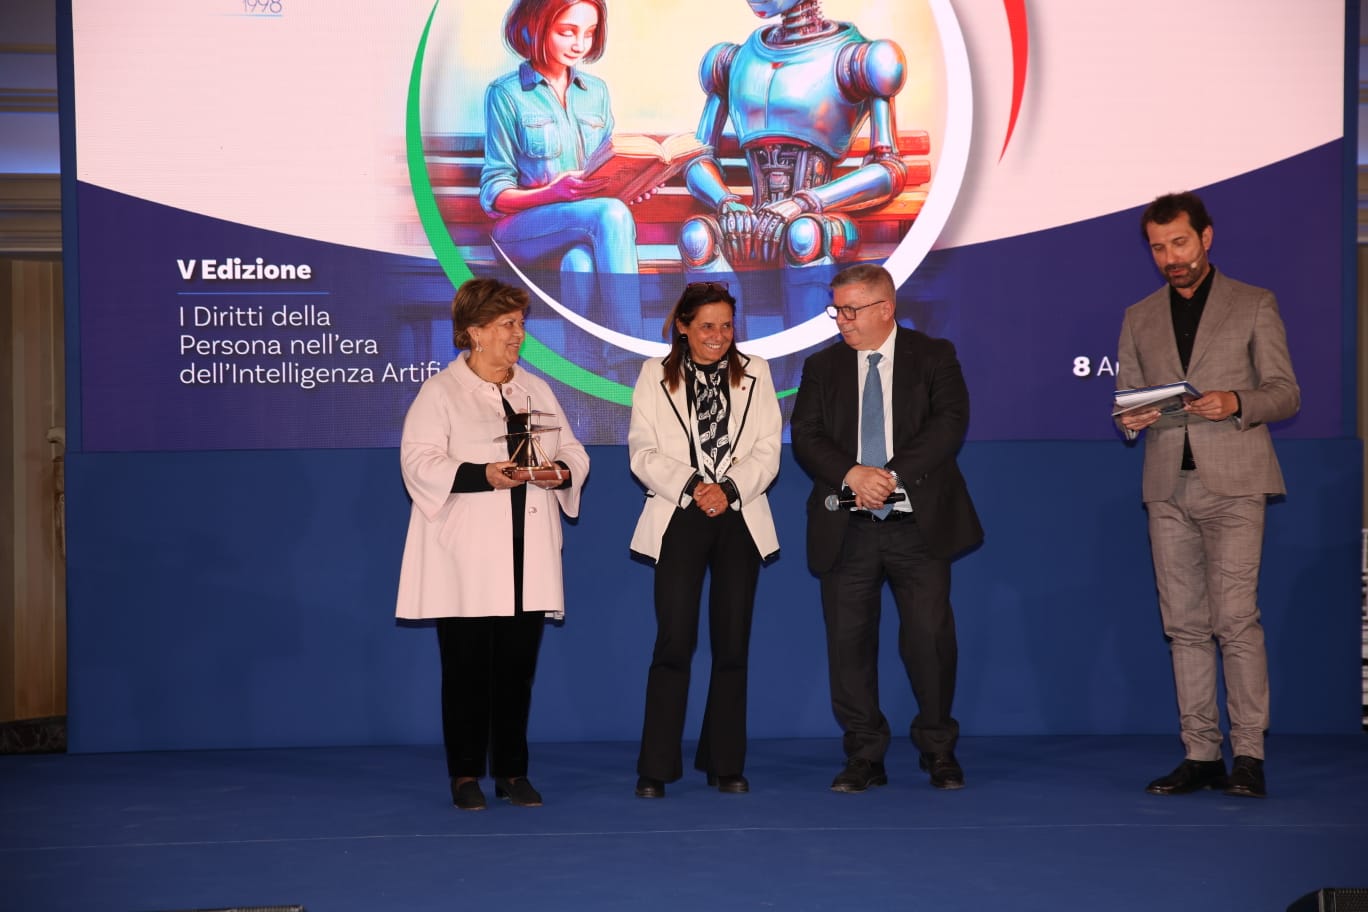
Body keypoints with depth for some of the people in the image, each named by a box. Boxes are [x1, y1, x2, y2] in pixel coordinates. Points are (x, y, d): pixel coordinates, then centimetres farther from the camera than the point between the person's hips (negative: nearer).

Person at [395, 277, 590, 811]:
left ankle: (512, 772, 14)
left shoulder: (537, 390, 16)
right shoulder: (440, 391, -1)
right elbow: (419, 462, -10)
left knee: (518, 666, 5)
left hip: (529, 558, 5)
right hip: (466, 558, -4)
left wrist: (562, 471, -7)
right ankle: (465, 776, 8)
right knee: (467, 667, -1)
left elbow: (572, 450, 17)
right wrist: (483, 475, -23)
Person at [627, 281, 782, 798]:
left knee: (733, 644, 4)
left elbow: (767, 450, 2)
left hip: (739, 520, 2)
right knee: (675, 641, -8)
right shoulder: (656, 376, 5)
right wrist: (690, 485, -16)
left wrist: (730, 488, -14)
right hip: (680, 520, -2)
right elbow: (643, 451, -2)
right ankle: (656, 769, -3)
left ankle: (725, 764, 13)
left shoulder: (754, 373, 9)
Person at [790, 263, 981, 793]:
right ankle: (864, 758, 12)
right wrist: (853, 474, -17)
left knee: (929, 637, -4)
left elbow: (949, 422, -9)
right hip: (846, 529, 3)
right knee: (849, 642, 2)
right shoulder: (822, 367, 11)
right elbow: (805, 436, 1)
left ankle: (939, 753, 12)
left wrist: (893, 475, -19)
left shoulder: (933, 357, 4)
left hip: (919, 524, -2)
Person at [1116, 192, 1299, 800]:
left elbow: (1286, 393, 3)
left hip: (1233, 482, -4)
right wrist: (1131, 419, -7)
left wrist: (1236, 402, -17)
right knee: (1184, 624, 4)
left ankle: (1248, 754, -8)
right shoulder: (1139, 318, 17)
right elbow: (1126, 396, 17)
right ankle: (1200, 754, 8)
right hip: (1168, 486, 4)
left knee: (1235, 618, -12)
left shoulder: (1254, 306, 7)